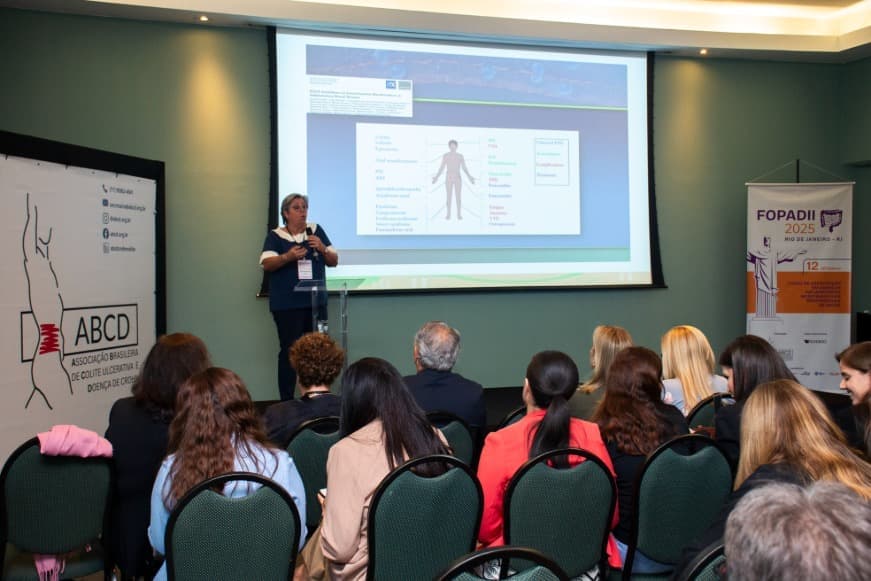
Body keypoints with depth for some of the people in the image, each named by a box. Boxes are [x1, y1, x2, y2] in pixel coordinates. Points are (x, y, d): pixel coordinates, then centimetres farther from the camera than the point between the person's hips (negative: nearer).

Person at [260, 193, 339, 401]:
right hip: (287, 305, -3)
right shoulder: (275, 236, 2)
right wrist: (288, 257, -28)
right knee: (289, 350, -4)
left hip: (316, 302, 3)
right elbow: (266, 264, -11)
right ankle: (286, 401, 2)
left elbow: (334, 261, 11)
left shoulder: (316, 231, 10)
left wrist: (322, 249, -10)